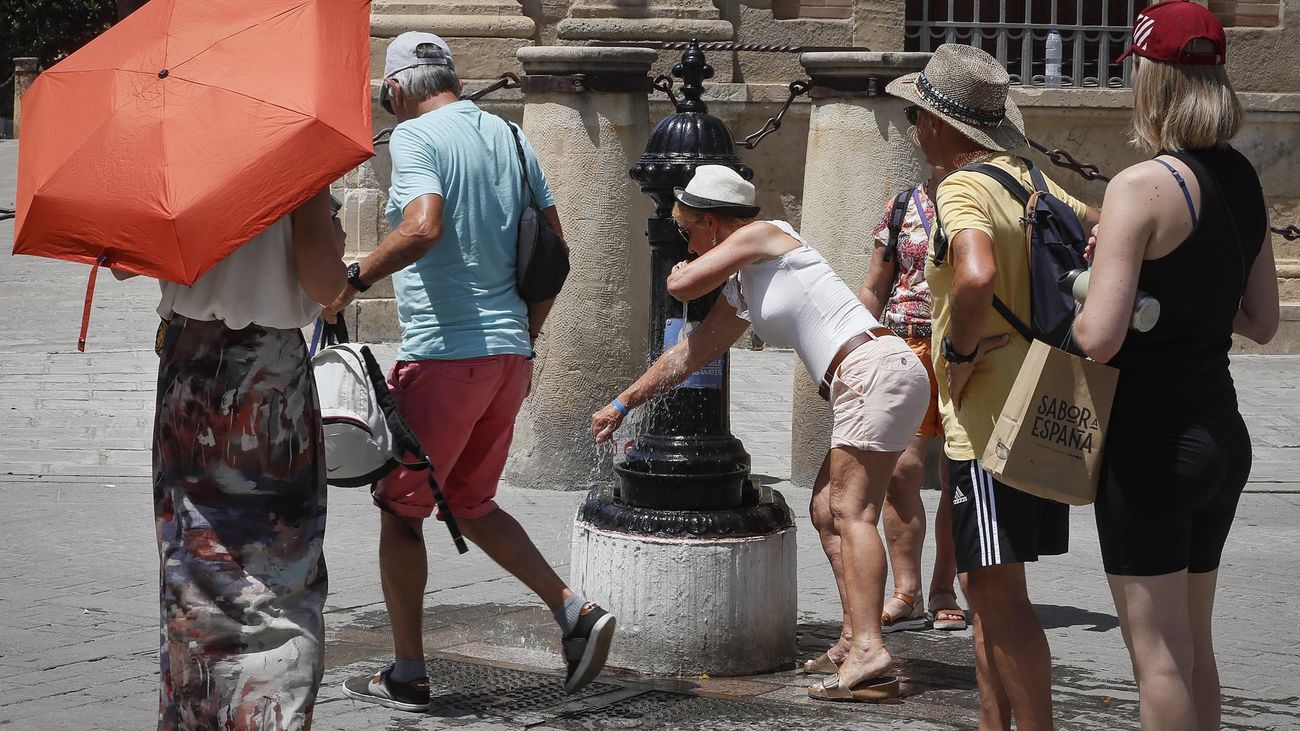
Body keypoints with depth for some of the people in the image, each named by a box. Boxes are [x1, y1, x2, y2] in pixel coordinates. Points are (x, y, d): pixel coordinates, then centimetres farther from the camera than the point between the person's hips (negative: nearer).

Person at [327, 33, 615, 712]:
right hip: (510, 352, 7)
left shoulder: (414, 135, -8)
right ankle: (575, 611, 6)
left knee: (400, 506, 6)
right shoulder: (508, 135, 14)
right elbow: (555, 246, 14)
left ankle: (407, 674, 8)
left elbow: (422, 227, -26)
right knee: (471, 504, 20)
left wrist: (352, 280, -14)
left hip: (443, 354, -7)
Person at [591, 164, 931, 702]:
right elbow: (691, 354, 32)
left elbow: (683, 285, -4)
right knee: (827, 509, 11)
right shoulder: (740, 292, 24)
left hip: (877, 369, -10)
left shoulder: (764, 235, -1)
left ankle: (869, 653, -23)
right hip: (867, 385, 10)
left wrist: (679, 271, 21)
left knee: (850, 511, -15)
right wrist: (622, 404, 39)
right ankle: (857, 641, 8)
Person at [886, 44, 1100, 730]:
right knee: (987, 588, 18)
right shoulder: (1028, 178, 11)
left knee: (998, 594, -6)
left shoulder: (963, 190, -17)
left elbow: (976, 276, -37)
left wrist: (960, 351, -21)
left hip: (986, 415, -10)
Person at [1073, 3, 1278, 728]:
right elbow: (1263, 322, 15)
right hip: (1223, 434, 8)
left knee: (1157, 653, -1)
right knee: (1193, 646, 18)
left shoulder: (1141, 186, -17)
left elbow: (1100, 337, -23)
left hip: (1151, 439, -8)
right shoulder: (1246, 182, 7)